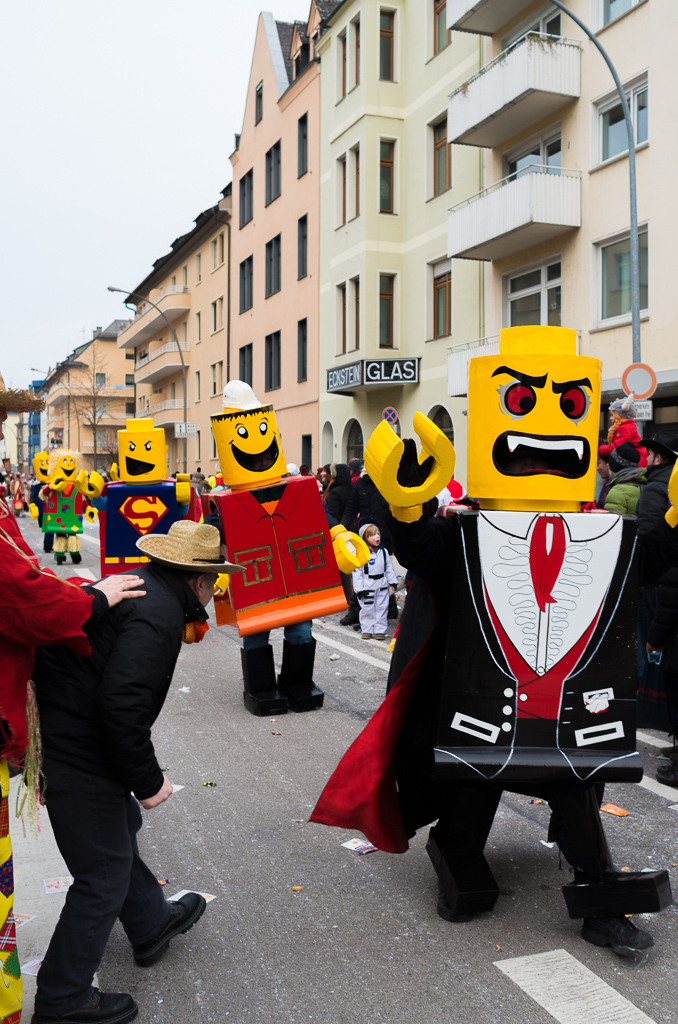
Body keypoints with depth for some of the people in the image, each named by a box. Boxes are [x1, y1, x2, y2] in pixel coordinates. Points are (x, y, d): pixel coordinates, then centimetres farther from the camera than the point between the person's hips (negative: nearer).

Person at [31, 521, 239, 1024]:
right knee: (104, 873, 5)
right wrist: (147, 780, -17)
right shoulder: (159, 614, -21)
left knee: (120, 828, 26)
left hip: (60, 733, 10)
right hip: (78, 756, -10)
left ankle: (152, 925, 48)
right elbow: (120, 704, -28)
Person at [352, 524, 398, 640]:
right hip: (367, 586, -4)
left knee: (381, 608, 7)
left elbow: (389, 568, 14)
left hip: (382, 586, 4)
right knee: (367, 609, 2)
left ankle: (380, 630, 14)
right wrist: (359, 588, -13)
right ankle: (367, 630, 13)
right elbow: (357, 571, -10)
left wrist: (393, 581, 8)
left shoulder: (383, 551, 6)